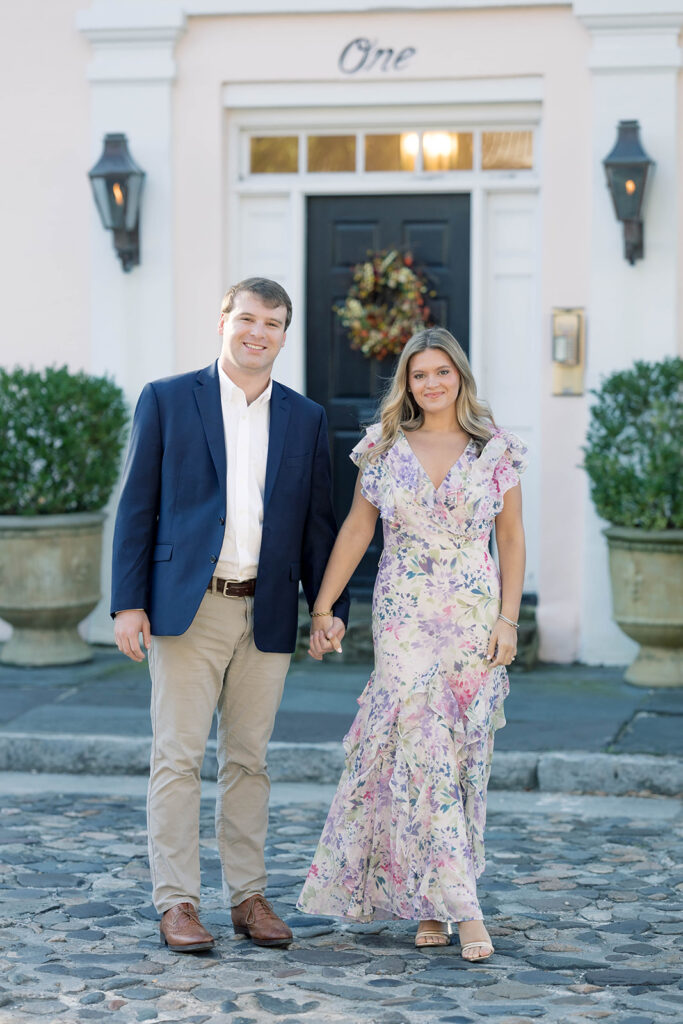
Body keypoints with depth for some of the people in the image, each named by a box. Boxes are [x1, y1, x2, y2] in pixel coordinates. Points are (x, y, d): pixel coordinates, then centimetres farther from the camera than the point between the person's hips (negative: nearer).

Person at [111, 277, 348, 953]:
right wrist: (128, 602, -5)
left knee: (248, 760, 9)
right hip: (187, 607, -3)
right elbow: (137, 506, 1)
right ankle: (176, 903, 3)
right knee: (178, 757, -2)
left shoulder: (305, 419, 11)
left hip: (267, 614, 3)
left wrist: (331, 607, 3)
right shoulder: (166, 400, 3)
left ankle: (248, 897, 16)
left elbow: (316, 522, 13)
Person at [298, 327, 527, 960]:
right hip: (404, 617, -1)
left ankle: (423, 897, 15)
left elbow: (512, 540, 7)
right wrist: (323, 607, 6)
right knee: (425, 752, -11)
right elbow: (356, 530, 9)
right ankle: (460, 907, -11)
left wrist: (508, 619, -2)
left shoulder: (495, 451, 4)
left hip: (474, 618, 1)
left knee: (462, 756, 2)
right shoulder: (386, 447, 5)